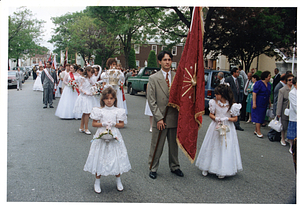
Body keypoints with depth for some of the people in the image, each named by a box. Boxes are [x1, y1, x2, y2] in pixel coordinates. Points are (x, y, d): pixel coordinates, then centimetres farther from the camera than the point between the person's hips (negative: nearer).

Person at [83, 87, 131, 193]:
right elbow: (94, 123, 2)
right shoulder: (99, 110, -1)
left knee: (116, 158, 5)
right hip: (102, 136, -1)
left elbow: (122, 124, 5)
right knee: (99, 159, 4)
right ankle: (97, 182, 21)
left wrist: (114, 124, -13)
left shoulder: (118, 111, 2)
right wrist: (103, 124, -13)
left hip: (114, 136, 1)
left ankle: (118, 181, 25)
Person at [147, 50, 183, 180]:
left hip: (174, 117, 3)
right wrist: (159, 118, -11)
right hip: (160, 118, -3)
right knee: (156, 146, 6)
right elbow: (151, 101, -6)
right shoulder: (153, 78, -3)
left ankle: (174, 167, 33)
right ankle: (153, 168, 23)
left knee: (174, 145, 15)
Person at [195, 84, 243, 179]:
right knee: (212, 147, 8)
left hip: (227, 128, -2)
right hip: (215, 127, 2)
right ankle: (206, 168, 20)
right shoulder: (214, 103, -3)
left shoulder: (232, 105, -10)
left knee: (225, 148, 1)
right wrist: (216, 118, -14)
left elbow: (235, 118, -3)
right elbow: (211, 114, 5)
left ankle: (222, 171, 14)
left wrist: (226, 119, -19)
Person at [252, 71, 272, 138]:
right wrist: (254, 103, -21)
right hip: (258, 104, -8)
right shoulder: (259, 83, -13)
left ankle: (256, 130, 20)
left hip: (264, 104, 8)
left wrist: (270, 103, 16)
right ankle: (258, 132, 0)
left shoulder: (269, 84, 10)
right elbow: (254, 93, -17)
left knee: (261, 117, 10)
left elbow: (268, 95, 18)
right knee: (258, 117, -5)